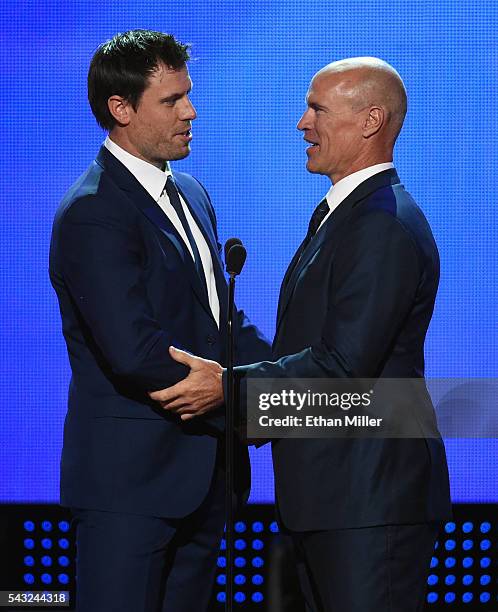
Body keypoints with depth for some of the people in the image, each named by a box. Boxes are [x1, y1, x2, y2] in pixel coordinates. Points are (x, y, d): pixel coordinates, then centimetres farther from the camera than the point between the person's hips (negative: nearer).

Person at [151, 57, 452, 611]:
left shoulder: (386, 226, -17)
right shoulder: (336, 214, 18)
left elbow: (347, 362, -23)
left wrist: (232, 385, -19)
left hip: (370, 497, -11)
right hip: (326, 495, 11)